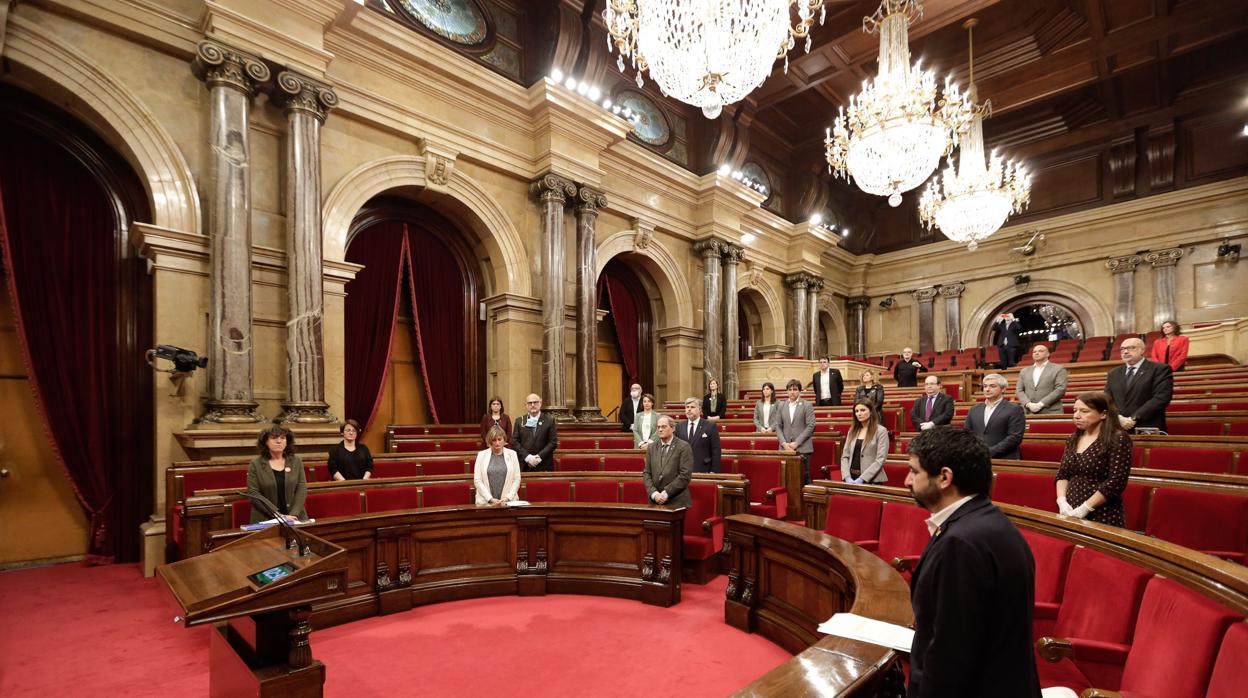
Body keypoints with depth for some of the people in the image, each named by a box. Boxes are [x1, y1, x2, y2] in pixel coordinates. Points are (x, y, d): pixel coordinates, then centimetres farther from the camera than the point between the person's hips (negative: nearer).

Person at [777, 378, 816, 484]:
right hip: (785, 448, 3)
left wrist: (796, 443, -12)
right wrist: (784, 443, -6)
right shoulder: (782, 406, 12)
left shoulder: (807, 405, 2)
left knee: (804, 476, -1)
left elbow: (810, 426, -6)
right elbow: (779, 427, 9)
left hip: (802, 448, -3)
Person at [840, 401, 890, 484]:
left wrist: (862, 479, -18)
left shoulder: (881, 431, -4)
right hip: (851, 478, 4)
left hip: (871, 480, -4)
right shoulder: (852, 431, 10)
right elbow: (845, 456, 6)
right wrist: (847, 477, -8)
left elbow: (880, 459, -12)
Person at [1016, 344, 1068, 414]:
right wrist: (1028, 404, -8)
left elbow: (1061, 389, -5)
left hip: (1051, 412, -3)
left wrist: (1041, 404, -13)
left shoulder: (1058, 369, 6)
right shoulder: (1024, 371, 17)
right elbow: (1019, 390, 11)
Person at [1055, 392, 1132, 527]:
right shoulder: (1073, 440, 8)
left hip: (1102, 517, -5)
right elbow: (1062, 474, 9)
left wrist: (1084, 508, -18)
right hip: (1071, 514, 6)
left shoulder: (1118, 439, -9)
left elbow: (1116, 482, -16)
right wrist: (1062, 501, -7)